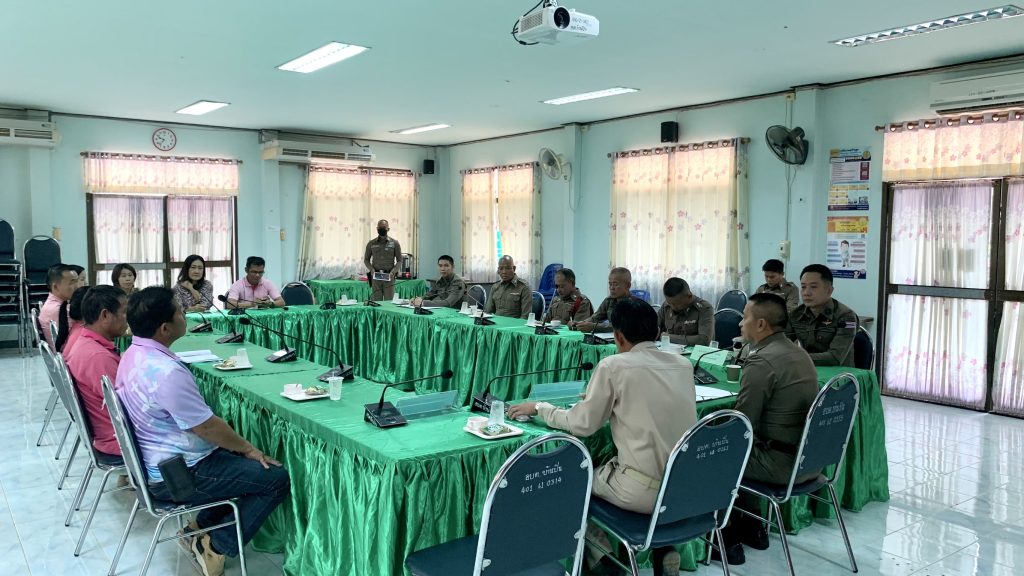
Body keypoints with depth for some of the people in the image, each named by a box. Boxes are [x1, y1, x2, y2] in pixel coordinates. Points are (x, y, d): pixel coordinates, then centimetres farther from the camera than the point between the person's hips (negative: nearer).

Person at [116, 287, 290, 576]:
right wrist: (248, 449, -6)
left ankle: (200, 528, 20)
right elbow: (207, 426, -23)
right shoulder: (166, 371, -31)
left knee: (242, 461, 22)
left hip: (156, 461, 10)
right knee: (278, 478, -6)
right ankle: (217, 546, 2)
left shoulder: (133, 355, 1)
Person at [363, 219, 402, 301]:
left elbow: (399, 260, 6)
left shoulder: (395, 243, 4)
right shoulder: (371, 243, 7)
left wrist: (393, 271, -10)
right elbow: (366, 259, 14)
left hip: (389, 276, -1)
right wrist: (371, 269, -5)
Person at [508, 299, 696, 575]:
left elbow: (582, 424, -6)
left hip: (645, 491, -6)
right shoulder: (683, 364, 6)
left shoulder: (614, 366, -11)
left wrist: (539, 407, 9)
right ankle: (663, 549, 26)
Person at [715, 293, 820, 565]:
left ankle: (728, 538, 19)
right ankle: (752, 528, 30)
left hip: (782, 463, -8)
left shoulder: (761, 362, -20)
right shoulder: (799, 353, 9)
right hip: (808, 458, 8)